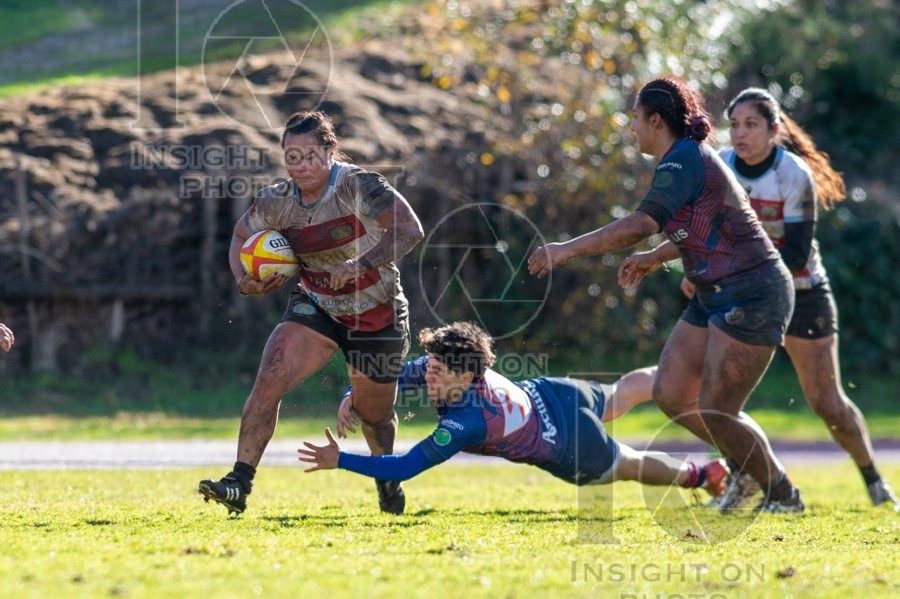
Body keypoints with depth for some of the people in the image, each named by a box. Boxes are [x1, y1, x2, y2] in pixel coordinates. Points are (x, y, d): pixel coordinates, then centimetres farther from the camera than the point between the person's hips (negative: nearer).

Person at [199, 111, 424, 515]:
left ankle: (387, 479, 45)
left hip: (377, 315, -3)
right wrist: (245, 279, -9)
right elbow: (241, 235, 10)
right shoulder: (276, 202, -8)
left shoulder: (357, 186, -23)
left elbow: (410, 230, -30)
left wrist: (360, 265, -40)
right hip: (315, 307, 3)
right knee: (269, 379, -21)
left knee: (374, 414, 12)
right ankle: (239, 484, -22)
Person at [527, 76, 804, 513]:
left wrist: (567, 250, -29)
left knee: (714, 411, -8)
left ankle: (783, 495, 10)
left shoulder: (684, 159, -18)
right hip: (717, 295, 10)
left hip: (750, 296, -10)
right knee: (670, 394, 8)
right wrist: (654, 258, 21)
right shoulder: (686, 158, 13)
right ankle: (751, 470, 22)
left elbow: (641, 224, -30)